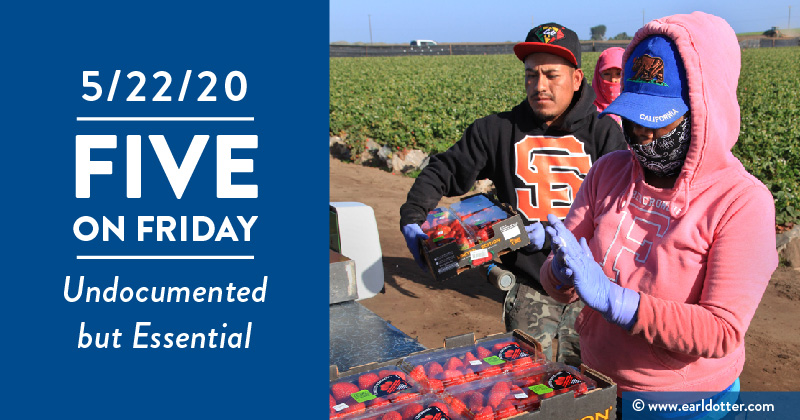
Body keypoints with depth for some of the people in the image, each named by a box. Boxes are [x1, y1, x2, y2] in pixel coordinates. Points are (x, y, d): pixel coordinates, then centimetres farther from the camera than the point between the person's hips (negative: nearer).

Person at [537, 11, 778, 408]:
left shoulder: (743, 202, -20)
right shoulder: (608, 171, -6)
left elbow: (722, 333, -24)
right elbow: (554, 275, -4)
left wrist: (612, 299, -32)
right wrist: (564, 275, -27)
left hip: (687, 397, -4)